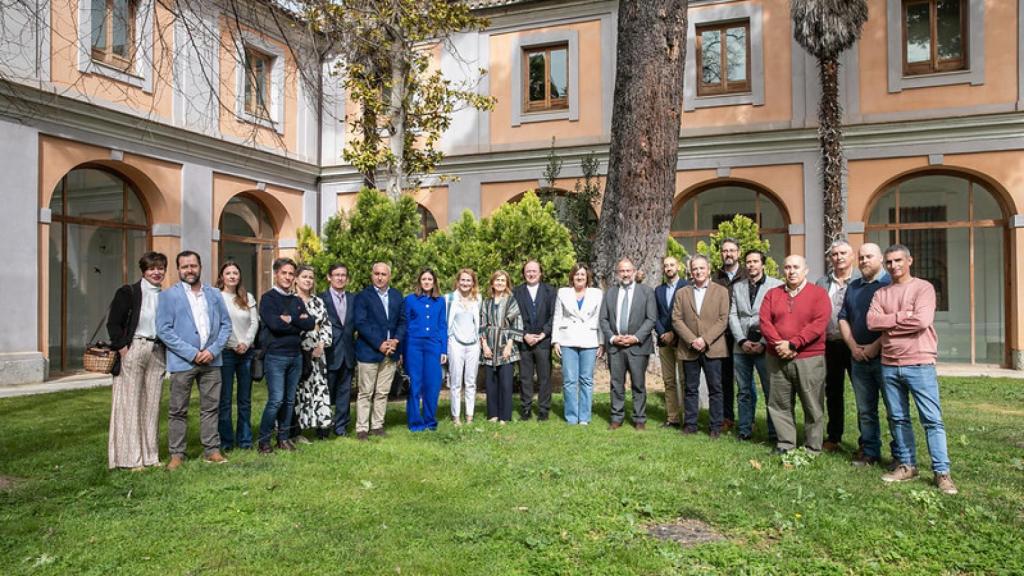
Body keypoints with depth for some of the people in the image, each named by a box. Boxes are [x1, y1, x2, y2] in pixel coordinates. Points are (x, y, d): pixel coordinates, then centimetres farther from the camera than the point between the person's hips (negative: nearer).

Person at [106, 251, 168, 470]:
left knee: (152, 404, 7)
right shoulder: (127, 293, -2)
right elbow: (113, 323, -5)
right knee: (130, 403, 0)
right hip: (132, 351, -4)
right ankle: (131, 458, 6)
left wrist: (165, 349, 5)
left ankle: (150, 455, 15)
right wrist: (123, 350, -10)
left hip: (157, 353, 4)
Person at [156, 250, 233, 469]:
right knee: (178, 410, 4)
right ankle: (176, 454, 14)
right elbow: (164, 330, -7)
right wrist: (192, 353, -14)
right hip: (182, 361, -3)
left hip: (211, 360, 3)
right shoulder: (168, 296, 0)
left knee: (211, 407, 8)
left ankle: (212, 449, 17)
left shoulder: (214, 294, 10)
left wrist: (213, 350, -7)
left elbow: (226, 324, 8)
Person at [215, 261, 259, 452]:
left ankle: (245, 440, 17)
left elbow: (255, 322, 6)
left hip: (246, 352, 4)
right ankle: (226, 441, 11)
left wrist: (246, 343, -8)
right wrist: (234, 345, -11)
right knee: (224, 400, 1)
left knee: (245, 400, 9)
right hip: (225, 352, -4)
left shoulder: (248, 298, 12)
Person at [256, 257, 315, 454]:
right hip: (275, 356, -6)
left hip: (296, 355, 6)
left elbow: (311, 323, 0)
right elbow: (274, 324, -19)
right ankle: (263, 439, 6)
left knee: (290, 400, 10)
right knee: (276, 400, -9)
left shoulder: (297, 301, 15)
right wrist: (299, 322, -6)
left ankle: (284, 437, 21)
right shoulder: (268, 298, -3)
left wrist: (289, 319, -10)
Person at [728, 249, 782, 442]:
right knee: (744, 392, 10)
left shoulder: (777, 285, 0)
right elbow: (733, 316, 7)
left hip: (765, 346, -4)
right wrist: (742, 341, -5)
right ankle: (744, 430, 18)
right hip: (741, 347, 4)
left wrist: (764, 343, -12)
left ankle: (774, 433, 8)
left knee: (771, 391, -1)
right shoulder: (737, 287, 13)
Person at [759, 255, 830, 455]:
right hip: (777, 359, 3)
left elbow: (819, 324, -11)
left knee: (812, 407, 3)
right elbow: (765, 322, 1)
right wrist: (779, 345, -13)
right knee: (779, 405, 7)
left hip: (809, 359, -3)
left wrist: (793, 344, -16)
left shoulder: (818, 293, 1)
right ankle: (785, 445, 17)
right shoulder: (772, 294, 11)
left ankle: (812, 449, 14)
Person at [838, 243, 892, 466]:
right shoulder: (853, 287, 16)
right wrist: (853, 346, 0)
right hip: (859, 358, 6)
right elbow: (843, 318, 14)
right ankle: (869, 451, 19)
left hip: (885, 356, -5)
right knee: (865, 410, 10)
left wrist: (876, 346, -14)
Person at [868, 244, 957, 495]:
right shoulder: (881, 293, 11)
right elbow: (872, 321, -3)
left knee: (932, 419, -3)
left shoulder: (923, 287, -3)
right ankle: (907, 465, 21)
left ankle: (942, 472, 4)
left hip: (919, 364, -5)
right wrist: (903, 316, -10)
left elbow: (922, 321, -17)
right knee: (898, 418, 11)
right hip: (889, 365, 5)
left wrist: (888, 322, -6)